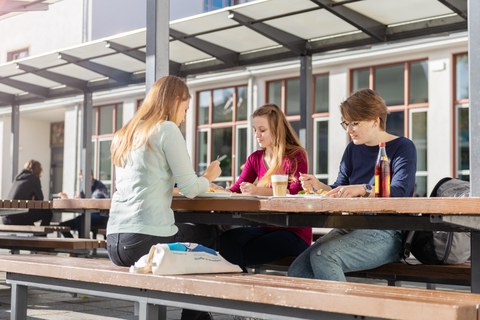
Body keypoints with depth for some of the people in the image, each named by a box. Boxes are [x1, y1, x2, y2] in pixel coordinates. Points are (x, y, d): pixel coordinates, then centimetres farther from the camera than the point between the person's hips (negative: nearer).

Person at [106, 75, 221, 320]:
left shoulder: (124, 135, 18)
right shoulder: (167, 129, -5)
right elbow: (190, 189, -5)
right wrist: (209, 177, 15)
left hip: (114, 243, 7)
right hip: (147, 239, -7)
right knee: (210, 236, 21)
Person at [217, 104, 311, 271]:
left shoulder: (296, 156, -6)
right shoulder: (255, 158, 13)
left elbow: (295, 194, -20)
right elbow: (235, 190, 3)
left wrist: (259, 191, -34)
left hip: (294, 232, -6)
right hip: (265, 227, 6)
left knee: (242, 254, -25)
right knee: (226, 240, -22)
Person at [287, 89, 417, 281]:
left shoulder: (402, 147, -2)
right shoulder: (353, 149, 18)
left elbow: (399, 193, -17)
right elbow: (339, 192, 17)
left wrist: (362, 189, -32)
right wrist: (318, 186, -4)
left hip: (387, 233, -6)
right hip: (351, 228, 7)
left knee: (321, 256, -29)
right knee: (297, 272, -15)